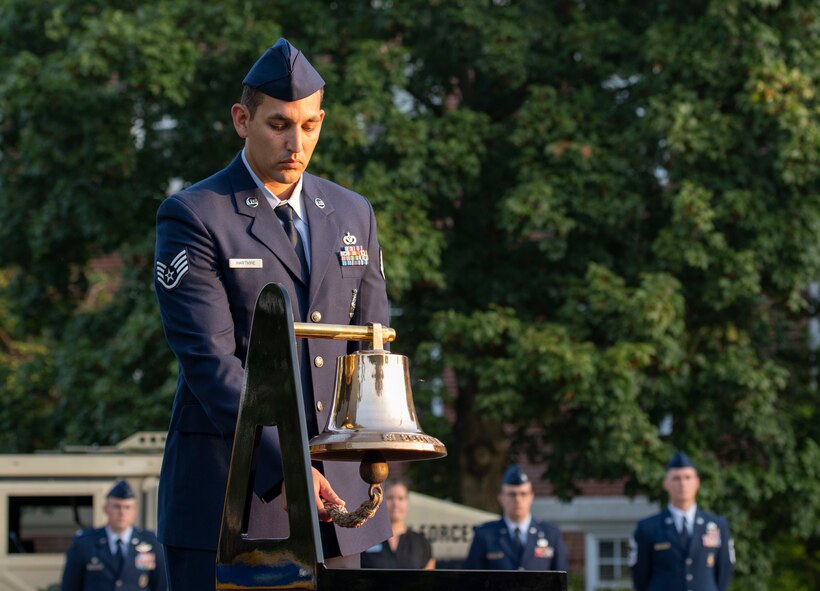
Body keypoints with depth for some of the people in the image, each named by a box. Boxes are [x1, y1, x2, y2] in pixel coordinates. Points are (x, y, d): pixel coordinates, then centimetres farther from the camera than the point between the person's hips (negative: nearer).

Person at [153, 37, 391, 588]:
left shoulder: (353, 214, 14)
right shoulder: (192, 217, -4)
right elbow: (209, 359, -13)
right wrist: (282, 465, -23)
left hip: (333, 478, 5)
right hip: (231, 482, -5)